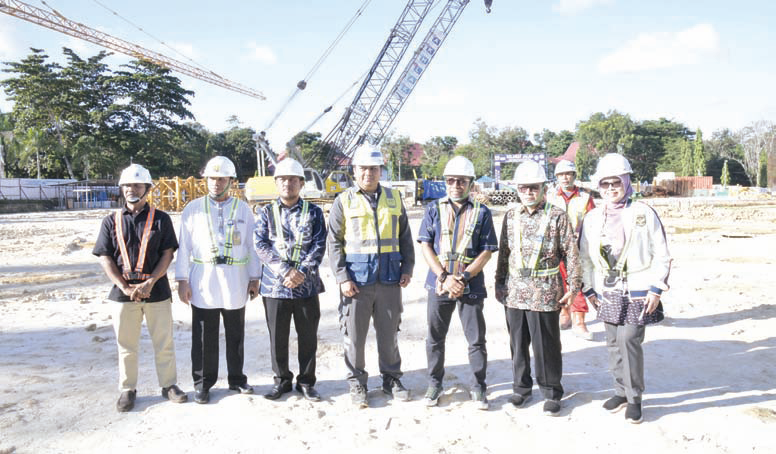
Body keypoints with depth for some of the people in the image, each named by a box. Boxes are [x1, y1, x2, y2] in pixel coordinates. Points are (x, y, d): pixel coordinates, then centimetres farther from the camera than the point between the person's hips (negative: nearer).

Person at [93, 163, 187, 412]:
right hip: (123, 292, 1)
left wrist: (150, 283, -13)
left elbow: (168, 254, -2)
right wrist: (125, 288, -10)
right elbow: (105, 258, 2)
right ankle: (127, 389, 24)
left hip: (157, 290, -1)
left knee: (164, 342, 6)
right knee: (126, 345, 10)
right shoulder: (111, 221, 7)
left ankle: (169, 384, 21)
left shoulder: (160, 219, 3)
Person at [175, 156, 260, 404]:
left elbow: (252, 245, 7)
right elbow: (184, 246, 3)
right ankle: (203, 383, 20)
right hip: (203, 283, -1)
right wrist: (182, 280, -2)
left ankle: (237, 379, 26)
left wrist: (254, 278, 3)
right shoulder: (193, 209, 4)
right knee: (204, 337, 5)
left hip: (235, 283, 1)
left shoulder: (243, 209, 6)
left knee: (236, 335, 10)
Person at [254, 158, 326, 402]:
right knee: (278, 337, 9)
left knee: (308, 336, 8)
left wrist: (301, 272, -17)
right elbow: (261, 245, -6)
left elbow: (319, 245, -4)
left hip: (307, 285, 0)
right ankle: (282, 380, 26)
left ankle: (306, 381, 24)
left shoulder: (313, 212, 5)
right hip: (274, 285, 0)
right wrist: (285, 271, -17)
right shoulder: (266, 212, 6)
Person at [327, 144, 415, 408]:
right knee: (355, 334, 5)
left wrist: (407, 268, 5)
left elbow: (405, 237, 13)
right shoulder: (344, 202, 0)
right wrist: (342, 278, -10)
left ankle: (392, 379, 29)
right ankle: (357, 384, 21)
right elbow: (334, 243, -2)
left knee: (389, 332, 12)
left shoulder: (394, 198, 8)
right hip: (356, 279, -2)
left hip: (389, 278, 2)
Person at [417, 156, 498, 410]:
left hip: (471, 285, -1)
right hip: (439, 283, 1)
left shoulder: (482, 212, 2)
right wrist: (444, 277, -11)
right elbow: (425, 246, 0)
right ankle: (434, 383, 28)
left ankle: (478, 387, 21)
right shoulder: (434, 209, 5)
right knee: (435, 337, 11)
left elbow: (487, 251, -2)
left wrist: (463, 278, -13)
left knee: (476, 340, 4)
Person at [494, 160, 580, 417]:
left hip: (545, 293, -4)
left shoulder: (557, 217, -3)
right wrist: (500, 284, 14)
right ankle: (521, 388, 30)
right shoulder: (511, 216, 10)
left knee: (547, 345, 4)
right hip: (514, 292, 4)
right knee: (518, 344, 13)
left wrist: (573, 285, -5)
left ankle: (551, 392, 21)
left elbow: (570, 253, -2)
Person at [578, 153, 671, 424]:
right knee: (614, 344, 10)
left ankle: (634, 398, 6)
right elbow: (585, 257, 12)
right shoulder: (592, 218, 6)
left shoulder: (644, 213, -4)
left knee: (629, 341, -10)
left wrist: (656, 289, -7)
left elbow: (661, 255, -2)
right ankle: (621, 391, 27)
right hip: (607, 294, 4)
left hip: (638, 293, -4)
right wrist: (588, 289, 7)